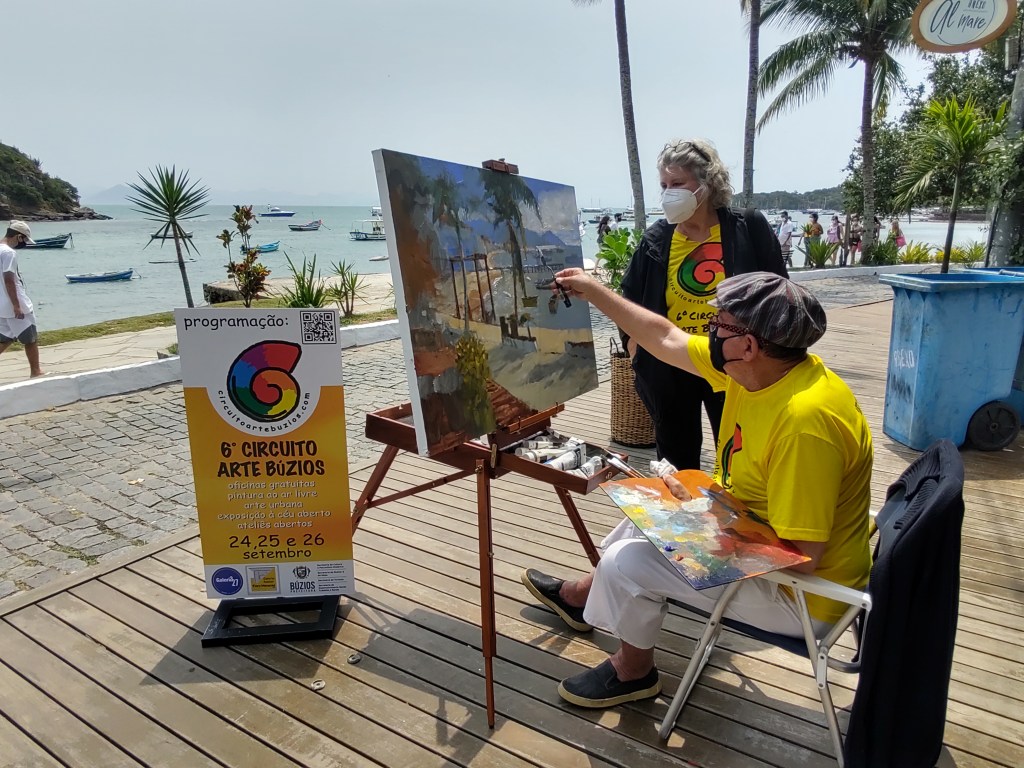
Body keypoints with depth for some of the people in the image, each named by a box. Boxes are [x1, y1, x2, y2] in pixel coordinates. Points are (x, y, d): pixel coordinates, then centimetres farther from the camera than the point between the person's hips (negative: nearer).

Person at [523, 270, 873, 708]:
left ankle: (633, 671, 20)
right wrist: (593, 291, 6)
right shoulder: (754, 364, -9)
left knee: (626, 561, -10)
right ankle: (581, 596, 46)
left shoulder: (805, 420, -35)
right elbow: (666, 339, 3)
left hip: (801, 593, -9)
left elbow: (802, 557, -32)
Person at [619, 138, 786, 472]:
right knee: (676, 457, 16)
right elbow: (631, 297, 12)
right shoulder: (655, 239, 0)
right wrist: (634, 344, 4)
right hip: (668, 369, 2)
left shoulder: (749, 228, -6)